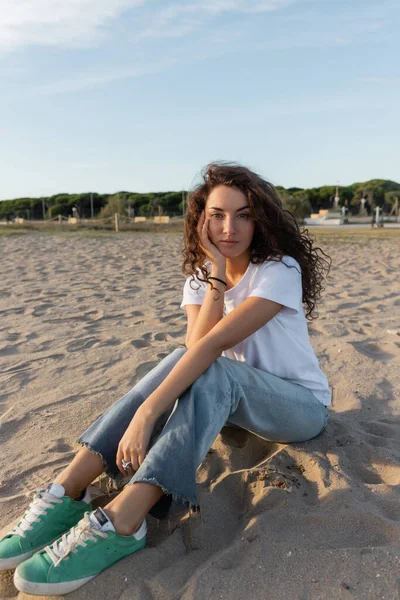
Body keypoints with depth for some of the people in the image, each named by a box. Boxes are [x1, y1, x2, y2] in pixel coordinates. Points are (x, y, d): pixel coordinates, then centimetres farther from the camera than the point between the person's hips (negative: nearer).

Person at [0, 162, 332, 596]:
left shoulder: (280, 270, -21)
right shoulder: (200, 274, -2)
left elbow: (216, 343, -35)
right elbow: (197, 346, -20)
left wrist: (145, 415, -40)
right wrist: (216, 272, -24)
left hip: (302, 405, -4)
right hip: (238, 398, 5)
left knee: (210, 371, -34)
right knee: (187, 364, -27)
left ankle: (120, 524, -40)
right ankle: (67, 492, -30)